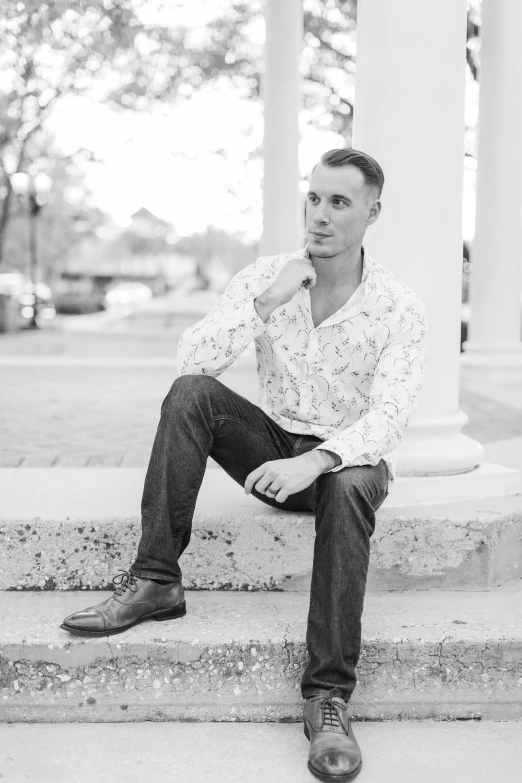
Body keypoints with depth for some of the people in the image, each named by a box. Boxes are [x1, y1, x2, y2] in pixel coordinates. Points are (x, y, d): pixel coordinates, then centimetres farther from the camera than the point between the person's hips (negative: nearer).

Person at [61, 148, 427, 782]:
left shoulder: (398, 307, -11)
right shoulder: (264, 278, -4)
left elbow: (387, 416, -22)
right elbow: (192, 361, -15)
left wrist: (317, 460, -40)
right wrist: (266, 303, -27)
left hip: (351, 458, -2)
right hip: (275, 446, 3)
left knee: (348, 488, -39)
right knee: (190, 394, -24)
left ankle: (329, 695, -34)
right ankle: (155, 580, -22)